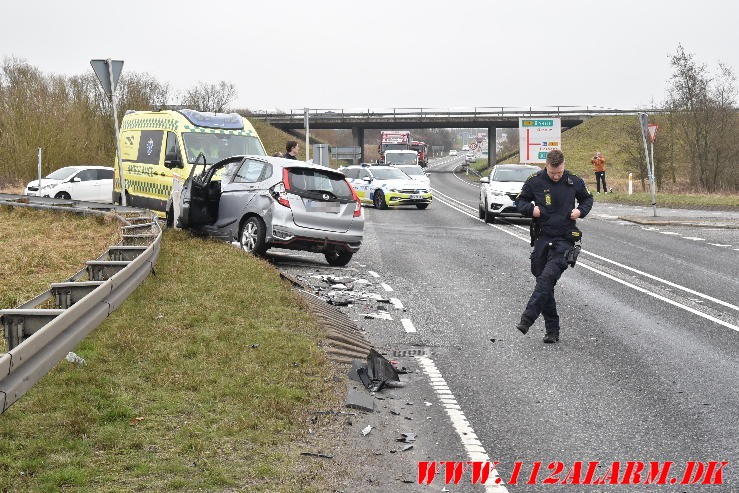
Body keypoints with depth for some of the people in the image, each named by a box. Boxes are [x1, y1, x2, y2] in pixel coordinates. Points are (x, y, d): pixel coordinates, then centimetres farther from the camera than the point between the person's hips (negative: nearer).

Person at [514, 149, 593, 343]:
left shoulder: (574, 182, 2)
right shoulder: (535, 181, 0)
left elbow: (587, 198, 20)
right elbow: (520, 201, 12)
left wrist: (580, 210, -1)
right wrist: (531, 209, -9)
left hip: (565, 240, -2)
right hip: (542, 238, 2)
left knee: (547, 277, -22)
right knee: (543, 280, 5)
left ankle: (527, 318, -26)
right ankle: (552, 330, 14)